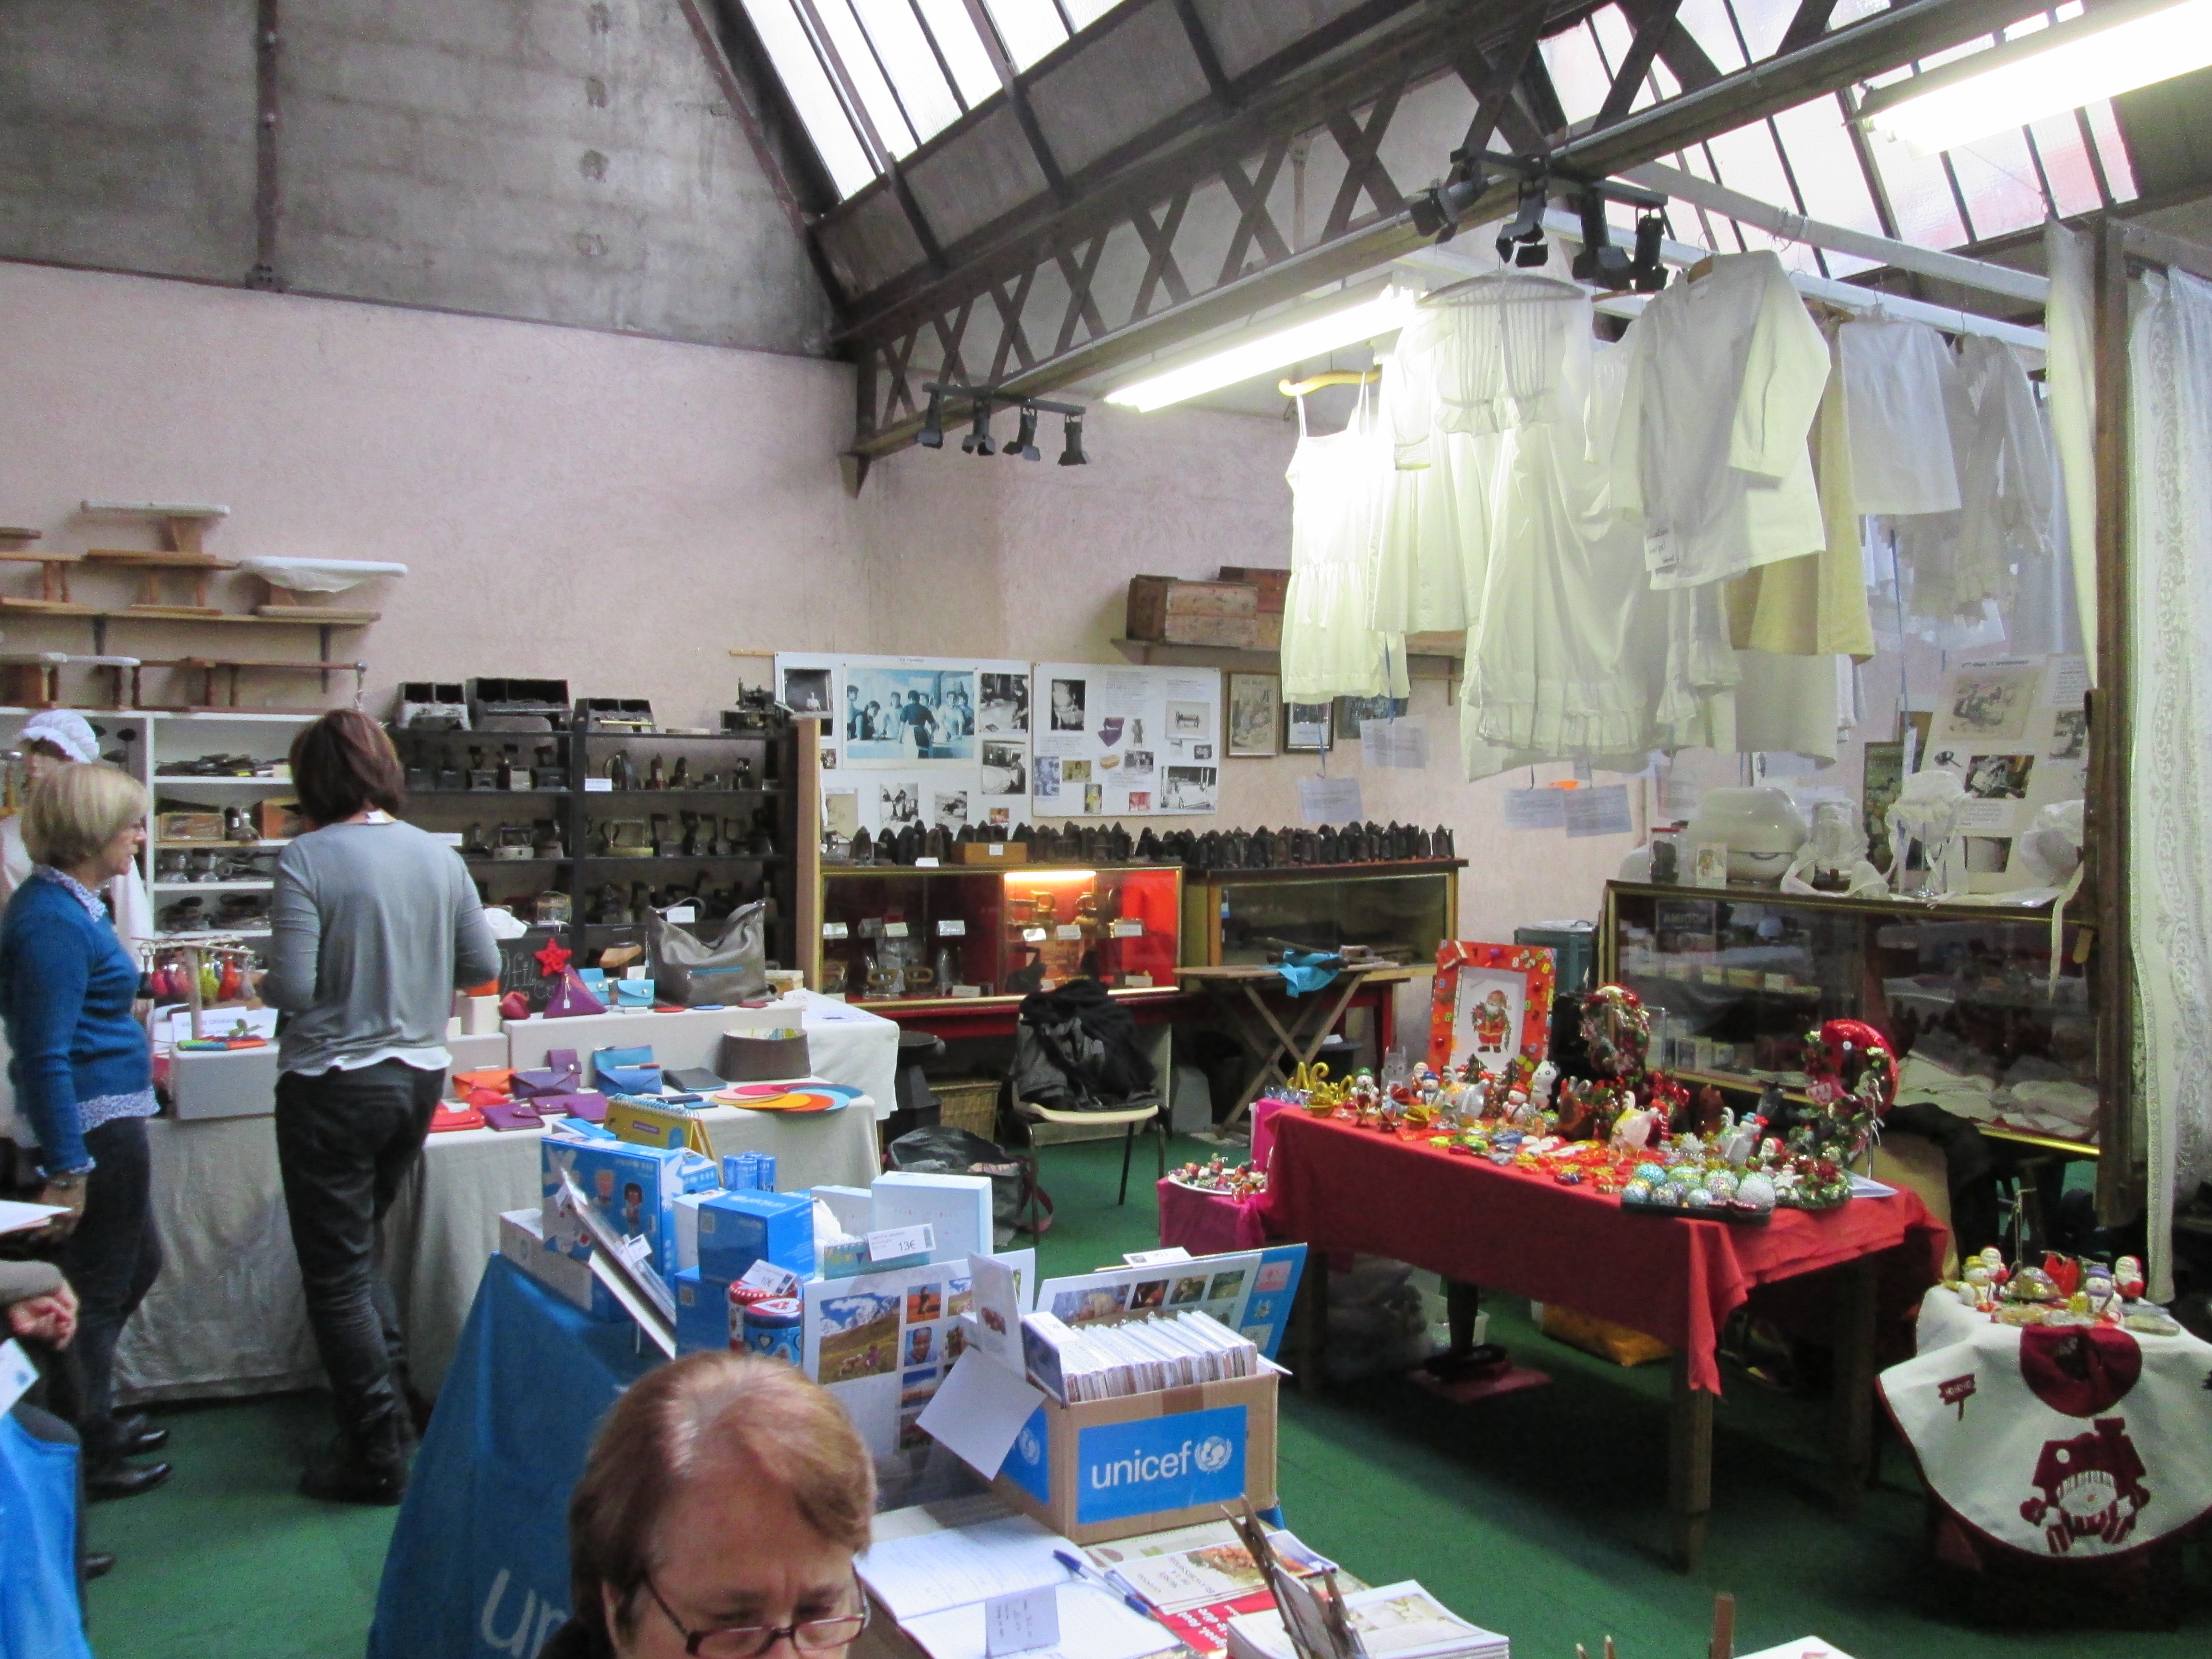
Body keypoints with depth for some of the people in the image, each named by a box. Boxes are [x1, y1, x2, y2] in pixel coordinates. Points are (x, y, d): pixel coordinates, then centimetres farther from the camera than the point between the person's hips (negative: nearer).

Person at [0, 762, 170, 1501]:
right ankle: (88, 1460, 21)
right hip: (90, 1127, -10)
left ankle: (91, 1421, 38)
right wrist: (65, 1171, -23)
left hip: (109, 1119, 10)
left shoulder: (69, 903, 8)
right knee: (99, 1289, 5)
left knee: (136, 1267, 22)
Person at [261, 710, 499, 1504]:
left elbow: (293, 986, -19)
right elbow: (483, 968, 5)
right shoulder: (439, 857, 0)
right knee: (361, 1246, 25)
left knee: (337, 1275, 7)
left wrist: (262, 985, 3)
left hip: (333, 1086, -6)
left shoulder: (307, 859, -15)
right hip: (420, 1077, 6)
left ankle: (376, 1457, 13)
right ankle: (392, 1403, 30)